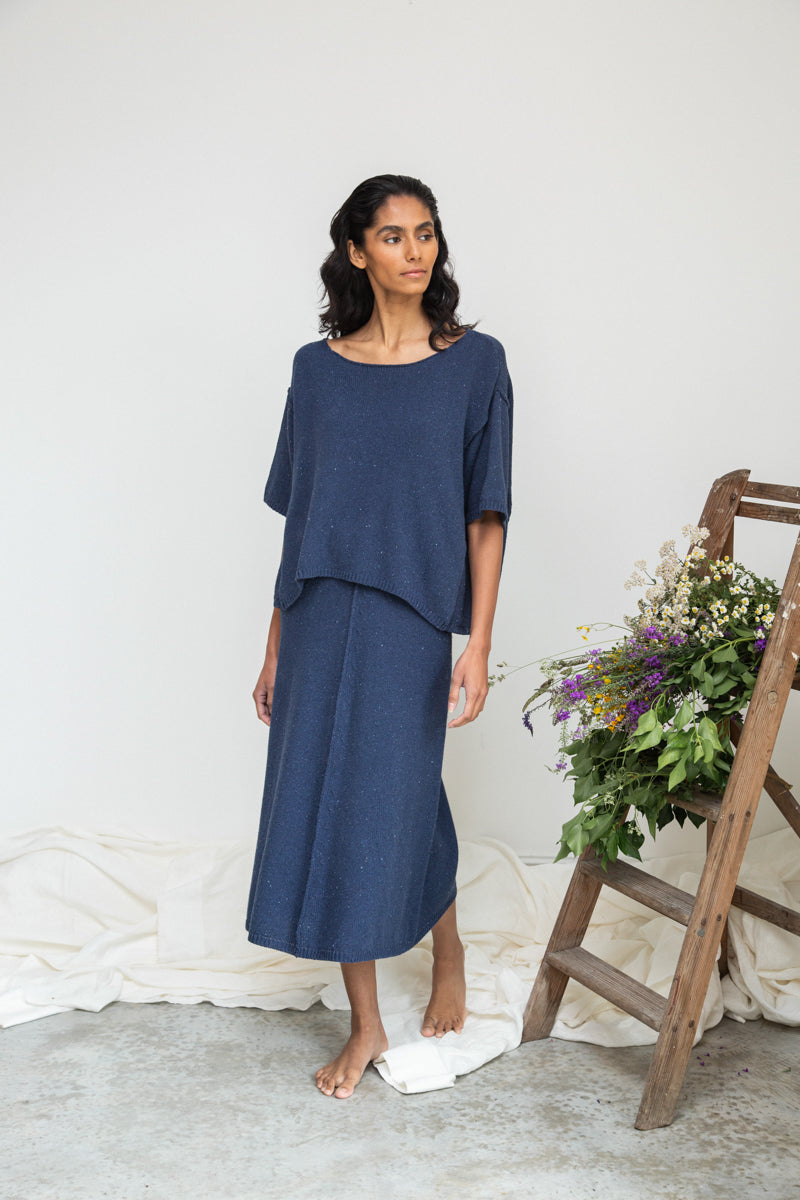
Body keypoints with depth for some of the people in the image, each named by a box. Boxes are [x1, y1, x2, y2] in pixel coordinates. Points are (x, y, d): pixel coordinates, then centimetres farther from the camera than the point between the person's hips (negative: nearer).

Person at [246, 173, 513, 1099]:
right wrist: (275, 646, 9)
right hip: (320, 618, 3)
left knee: (396, 803, 2)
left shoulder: (475, 362, 0)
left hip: (411, 621, -3)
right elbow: (299, 516, 9)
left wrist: (478, 642, -10)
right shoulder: (318, 368, 7)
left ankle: (447, 952, 36)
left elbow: (486, 515, -3)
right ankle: (365, 1026, 21)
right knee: (324, 809, 5)